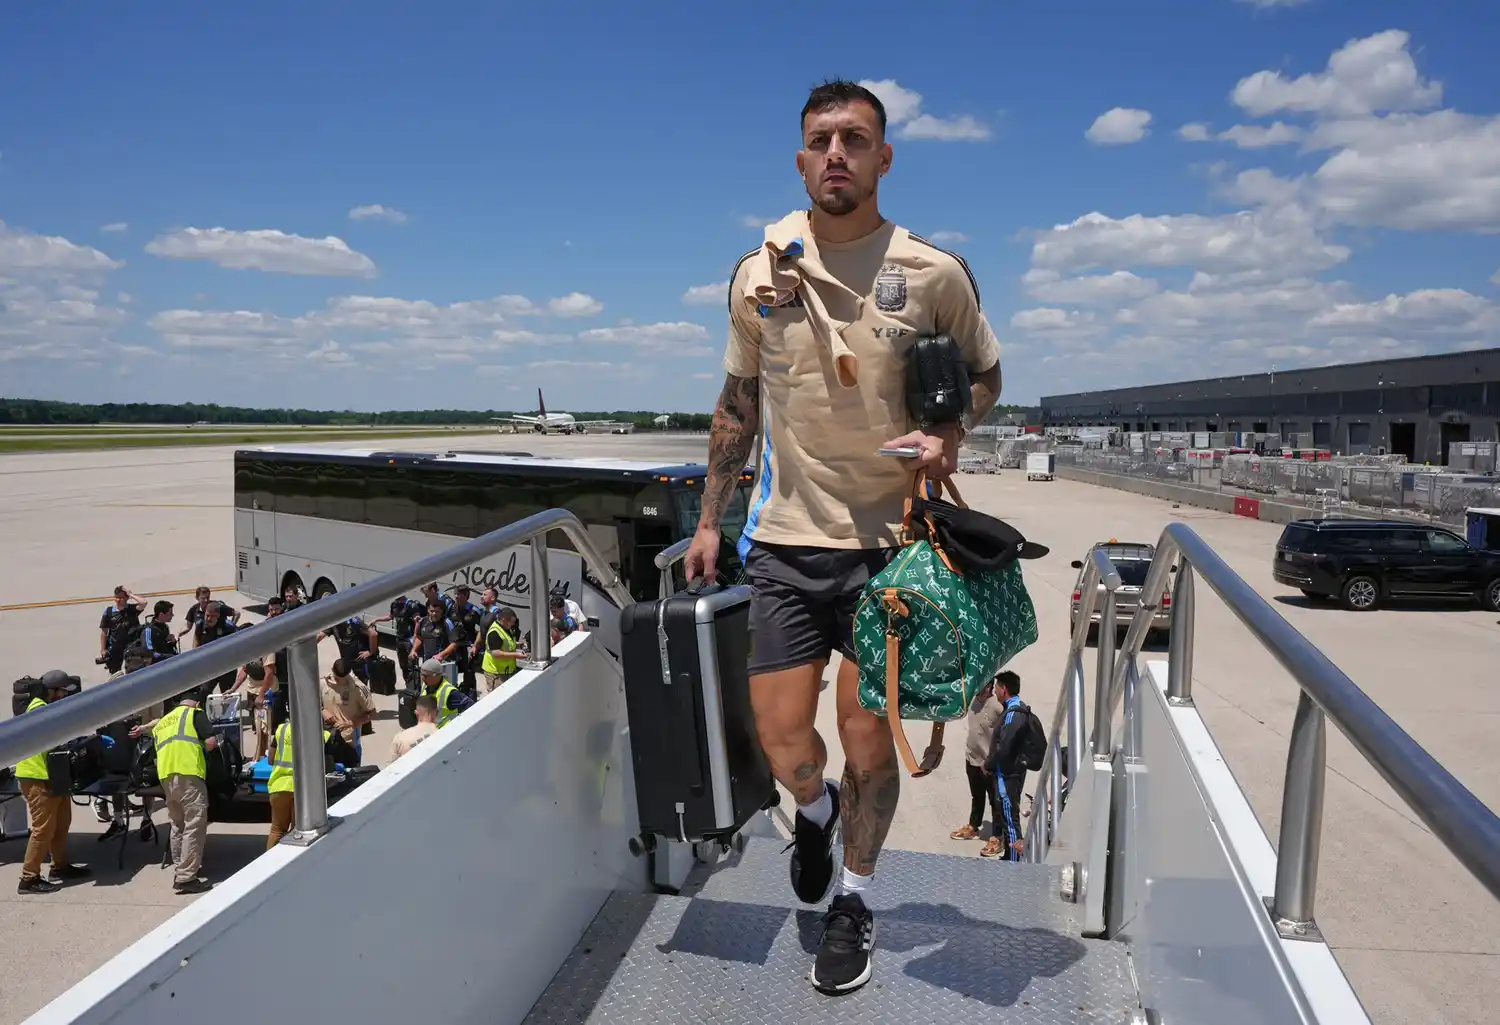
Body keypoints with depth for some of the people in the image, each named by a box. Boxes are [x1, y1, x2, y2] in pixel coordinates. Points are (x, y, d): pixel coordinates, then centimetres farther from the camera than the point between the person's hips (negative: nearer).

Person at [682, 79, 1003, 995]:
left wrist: (950, 432, -13)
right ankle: (815, 810, 41)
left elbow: (986, 375, 9)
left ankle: (856, 902, 32)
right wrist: (710, 520, 11)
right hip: (787, 540, 2)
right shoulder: (760, 271, 2)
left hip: (887, 541, -1)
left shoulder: (933, 273, -5)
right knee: (783, 741, 3)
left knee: (867, 739, 6)